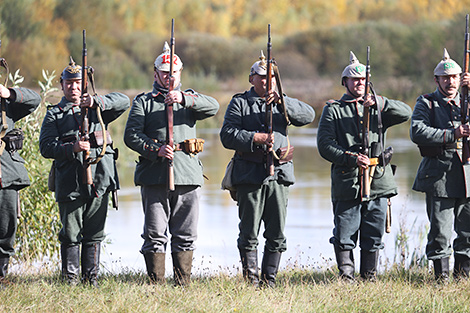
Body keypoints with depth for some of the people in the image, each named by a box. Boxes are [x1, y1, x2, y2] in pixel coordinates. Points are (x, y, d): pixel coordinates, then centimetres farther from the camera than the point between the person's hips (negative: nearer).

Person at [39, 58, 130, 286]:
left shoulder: (97, 109, 16)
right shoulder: (54, 115, 10)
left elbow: (122, 101, 0)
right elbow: (46, 147, 0)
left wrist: (96, 101, -15)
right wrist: (71, 148, -17)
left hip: (99, 179, 2)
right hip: (70, 182, -2)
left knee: (95, 233, 6)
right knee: (71, 234, -3)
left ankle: (91, 277, 13)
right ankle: (70, 279, 4)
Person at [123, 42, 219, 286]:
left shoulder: (189, 99, 17)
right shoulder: (143, 102, 12)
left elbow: (213, 107, -4)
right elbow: (131, 135, 0)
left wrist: (184, 99, -19)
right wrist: (156, 150, -15)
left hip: (187, 175, 2)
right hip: (155, 176, -2)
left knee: (186, 236, 4)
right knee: (155, 235, -5)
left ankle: (182, 283, 10)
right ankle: (156, 284, -3)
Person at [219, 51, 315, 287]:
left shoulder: (283, 103, 15)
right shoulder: (239, 103, 6)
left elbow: (308, 115, -3)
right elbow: (228, 135, -6)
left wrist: (282, 102, -17)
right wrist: (257, 138, -18)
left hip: (279, 175, 3)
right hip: (250, 176, -3)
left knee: (277, 234, 3)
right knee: (249, 233, -2)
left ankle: (269, 280, 11)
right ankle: (250, 280, 3)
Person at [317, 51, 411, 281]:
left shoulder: (377, 108, 17)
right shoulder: (333, 110, 8)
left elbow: (405, 114, 1)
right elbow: (325, 145, -3)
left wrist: (380, 103, -14)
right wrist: (351, 159, -15)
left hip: (378, 182, 3)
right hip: (347, 182, -3)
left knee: (373, 236, 5)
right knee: (344, 236, -4)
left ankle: (370, 276, 13)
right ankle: (346, 276, 5)